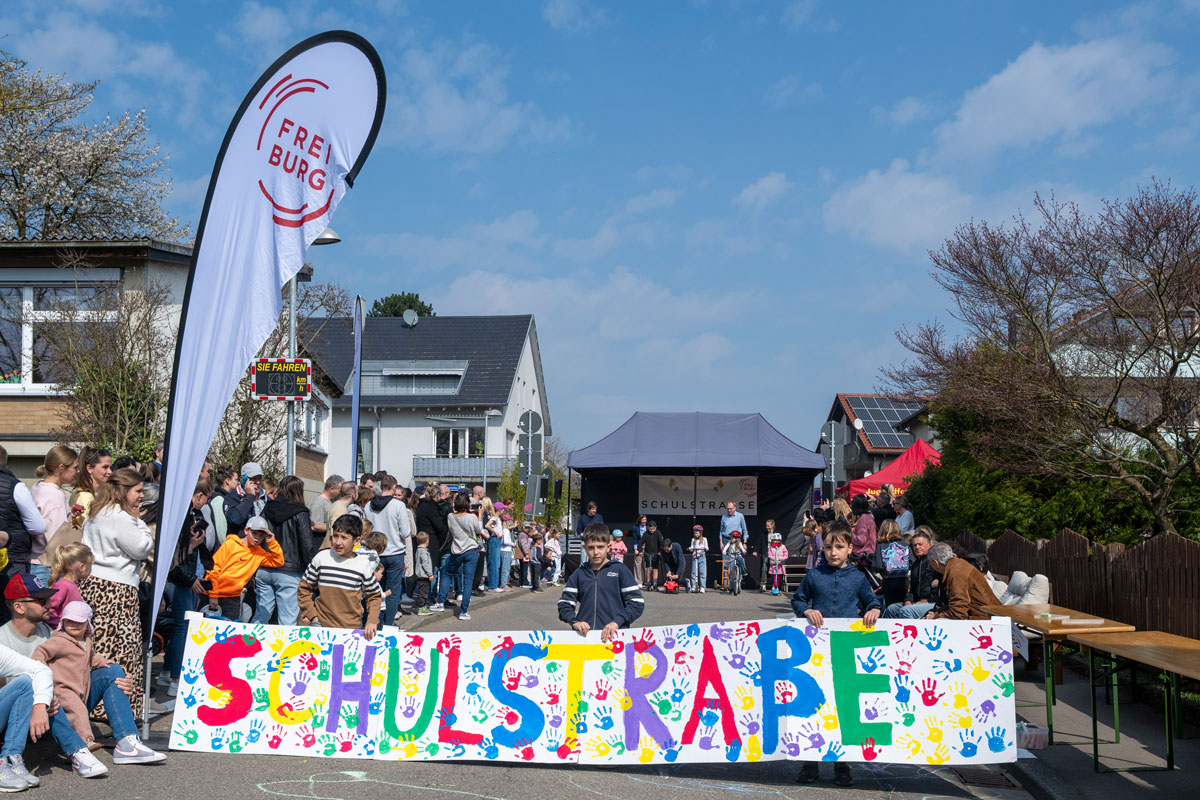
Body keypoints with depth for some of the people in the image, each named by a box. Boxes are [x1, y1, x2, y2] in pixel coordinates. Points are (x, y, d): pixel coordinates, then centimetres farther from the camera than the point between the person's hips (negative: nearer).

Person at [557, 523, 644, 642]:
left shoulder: (620, 570, 3)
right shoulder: (579, 574, 12)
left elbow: (637, 602, -1)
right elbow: (565, 603, 12)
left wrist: (617, 621, -13)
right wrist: (574, 621, -8)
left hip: (614, 635, -2)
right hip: (584, 635, 2)